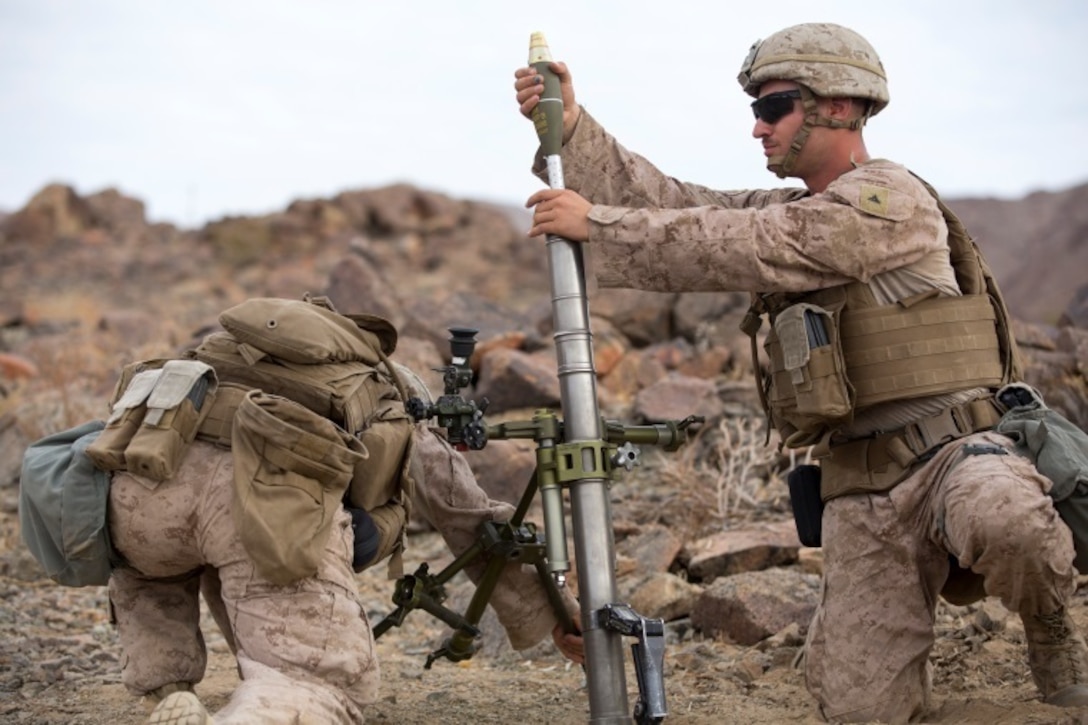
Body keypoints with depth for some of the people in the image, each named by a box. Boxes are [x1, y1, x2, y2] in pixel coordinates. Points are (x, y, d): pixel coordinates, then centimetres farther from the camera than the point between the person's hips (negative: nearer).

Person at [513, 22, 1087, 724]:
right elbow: (672, 205, 7)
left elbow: (736, 250, -16)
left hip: (954, 451, -6)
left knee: (1006, 522, -41)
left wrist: (593, 225, -13)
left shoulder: (888, 198, -10)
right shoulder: (783, 211, 17)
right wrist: (571, 127, -4)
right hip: (860, 492, 6)